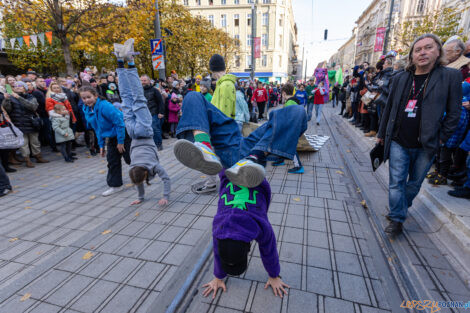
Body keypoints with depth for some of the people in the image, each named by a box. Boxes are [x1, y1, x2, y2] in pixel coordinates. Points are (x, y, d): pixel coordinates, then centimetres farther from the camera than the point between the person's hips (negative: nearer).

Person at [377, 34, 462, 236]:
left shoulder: (450, 76, -1)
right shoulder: (400, 79, 6)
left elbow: (453, 113, 0)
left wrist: (441, 139, -4)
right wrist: (382, 134, 13)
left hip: (426, 146, -1)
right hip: (398, 143, 1)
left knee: (414, 183, 12)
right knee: (396, 182, 3)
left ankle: (401, 208, 35)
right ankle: (397, 219, 15)